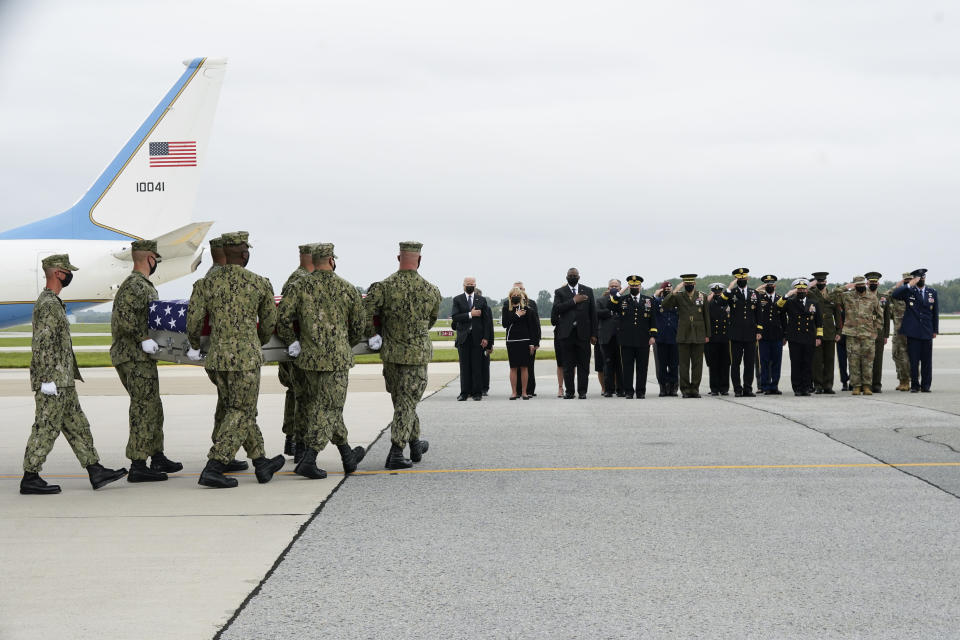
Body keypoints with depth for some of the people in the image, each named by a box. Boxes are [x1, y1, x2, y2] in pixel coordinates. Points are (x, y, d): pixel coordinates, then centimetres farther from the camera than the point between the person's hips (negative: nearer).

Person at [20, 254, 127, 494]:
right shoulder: (48, 305, -16)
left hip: (63, 382, 11)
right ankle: (30, 479, 0)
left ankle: (96, 472, 13)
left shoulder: (53, 302, 17)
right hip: (53, 382, -11)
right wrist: (48, 380, -23)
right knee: (46, 429, -5)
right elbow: (41, 345, -22)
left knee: (77, 427, 10)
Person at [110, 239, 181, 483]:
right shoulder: (136, 285, -14)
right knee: (144, 410, -9)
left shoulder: (144, 286, 19)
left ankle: (157, 458, 26)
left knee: (153, 408, 17)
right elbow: (124, 315, -26)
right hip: (135, 357, -11)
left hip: (139, 356, 11)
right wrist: (143, 339, -25)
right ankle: (138, 467, -9)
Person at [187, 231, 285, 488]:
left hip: (218, 357, 4)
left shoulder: (207, 283, 2)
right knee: (240, 414, 2)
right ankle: (212, 469, -7)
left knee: (237, 410, 17)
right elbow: (269, 323, 7)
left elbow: (193, 321, 0)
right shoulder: (260, 284, -4)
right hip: (247, 356, -4)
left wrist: (194, 346, 20)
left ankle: (261, 463, 26)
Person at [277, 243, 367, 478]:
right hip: (337, 357, -3)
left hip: (309, 357, 3)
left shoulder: (300, 286, -1)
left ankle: (347, 456, 27)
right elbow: (359, 325, 5)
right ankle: (308, 461, -10)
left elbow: (283, 316, -11)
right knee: (327, 409, 1)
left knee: (329, 406, 16)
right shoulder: (347, 289, -1)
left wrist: (291, 342, 5)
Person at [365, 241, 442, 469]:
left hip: (391, 353, 2)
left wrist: (372, 335, -3)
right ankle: (396, 454, -6)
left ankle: (416, 446, 32)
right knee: (406, 403, 2)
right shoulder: (431, 291, -5)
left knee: (402, 400, 18)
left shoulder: (383, 287, -9)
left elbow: (364, 312, -19)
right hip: (417, 354, -2)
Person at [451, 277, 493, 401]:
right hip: (463, 338, 0)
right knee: (464, 366, 1)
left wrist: (486, 338, -4)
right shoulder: (457, 300, 6)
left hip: (477, 337, 0)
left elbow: (486, 320, 5)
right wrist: (470, 315, -16)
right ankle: (464, 392, 5)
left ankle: (477, 392, 4)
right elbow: (454, 317, -7)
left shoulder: (481, 300, 8)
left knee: (477, 366, 0)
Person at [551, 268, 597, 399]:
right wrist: (574, 301, -12)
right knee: (568, 365, 2)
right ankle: (569, 391, 8)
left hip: (583, 333, 1)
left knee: (583, 365, 0)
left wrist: (593, 334, 4)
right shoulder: (559, 292, 8)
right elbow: (557, 309, -9)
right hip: (566, 333, -1)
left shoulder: (588, 291, 12)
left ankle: (582, 391, 4)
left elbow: (593, 313, 10)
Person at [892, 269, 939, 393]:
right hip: (912, 331, -2)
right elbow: (895, 294, -14)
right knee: (913, 360, -2)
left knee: (927, 360, 3)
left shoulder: (932, 292, 11)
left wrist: (935, 330, 11)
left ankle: (926, 385, 11)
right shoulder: (909, 291, 4)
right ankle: (914, 385, 5)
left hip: (927, 331, 2)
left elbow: (935, 312, 13)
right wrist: (909, 285, -18)